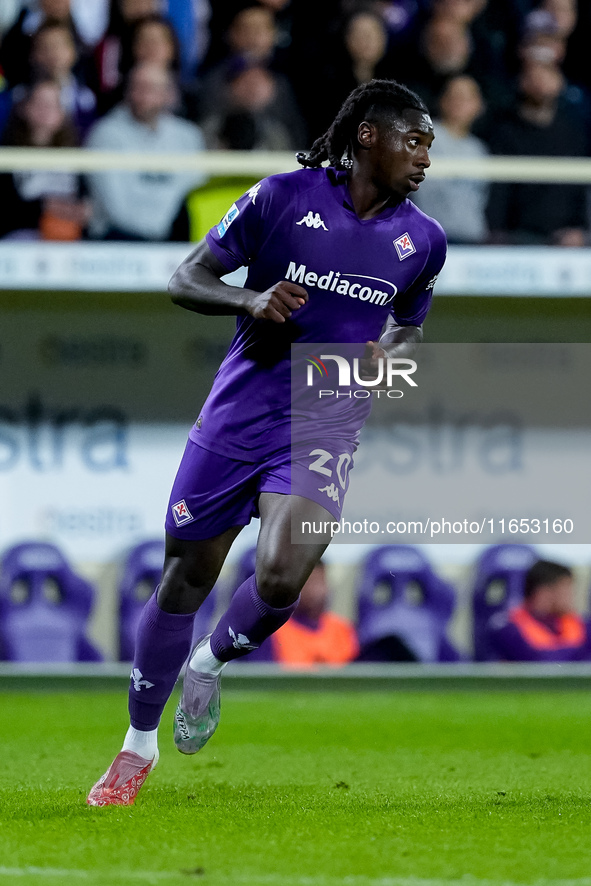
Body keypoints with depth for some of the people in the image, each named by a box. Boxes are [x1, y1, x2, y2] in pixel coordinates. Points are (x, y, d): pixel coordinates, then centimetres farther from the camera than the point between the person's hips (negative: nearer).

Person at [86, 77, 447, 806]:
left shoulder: (422, 240, 4)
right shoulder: (284, 197, -5)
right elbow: (185, 281, -2)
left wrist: (388, 355, -1)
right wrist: (251, 299, -21)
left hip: (323, 430, 1)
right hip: (239, 414, -1)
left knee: (280, 579, -22)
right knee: (185, 579, 6)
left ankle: (211, 662, 13)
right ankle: (139, 744, 25)